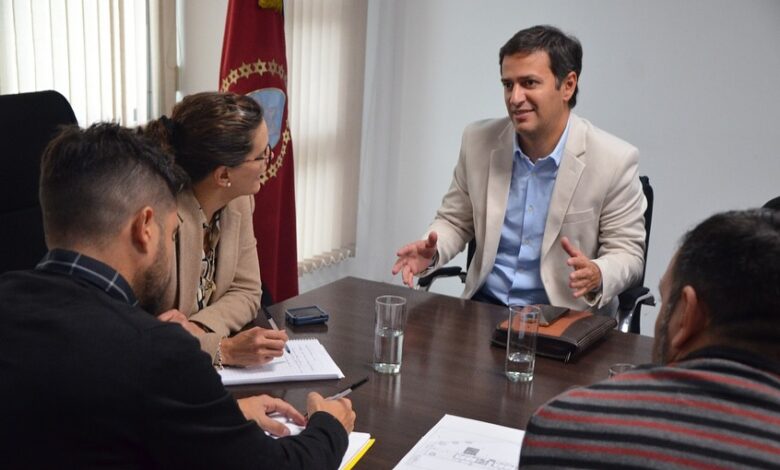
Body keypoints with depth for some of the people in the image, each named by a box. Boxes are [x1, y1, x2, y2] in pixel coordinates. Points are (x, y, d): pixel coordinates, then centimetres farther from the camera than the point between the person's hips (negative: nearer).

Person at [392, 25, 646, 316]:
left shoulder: (615, 161, -11)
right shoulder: (478, 141, -1)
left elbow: (627, 251, -4)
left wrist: (598, 277, -25)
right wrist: (433, 252, -11)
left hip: (567, 317, -2)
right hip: (485, 305, 2)